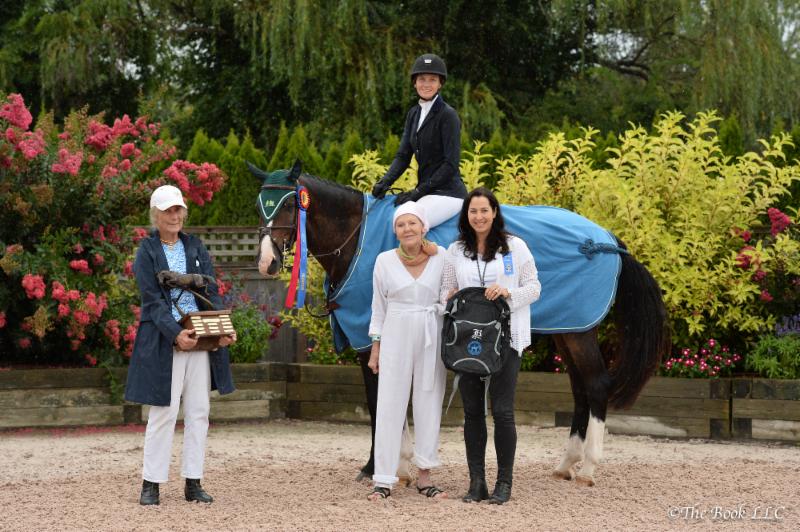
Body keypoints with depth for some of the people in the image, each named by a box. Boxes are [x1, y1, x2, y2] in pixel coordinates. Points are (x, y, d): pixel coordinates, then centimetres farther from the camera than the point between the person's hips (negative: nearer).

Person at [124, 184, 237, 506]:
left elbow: (211, 292, 6)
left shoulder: (195, 247, 11)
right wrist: (176, 334, -23)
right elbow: (153, 300, -10)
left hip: (200, 337, 4)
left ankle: (193, 483, 12)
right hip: (163, 340, -4)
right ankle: (151, 483, 5)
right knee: (164, 412, -3)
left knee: (198, 412, 5)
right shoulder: (147, 252, -1)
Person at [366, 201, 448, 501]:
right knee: (389, 406, -1)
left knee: (429, 405, 6)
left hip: (431, 338, 1)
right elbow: (379, 307, 6)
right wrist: (375, 350, 4)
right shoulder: (385, 261, 1)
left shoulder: (442, 258, 0)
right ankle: (383, 481, 3)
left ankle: (424, 477, 16)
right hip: (396, 338, -1)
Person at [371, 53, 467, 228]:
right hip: (426, 191, 8)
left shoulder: (448, 115, -9)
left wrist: (419, 191, -16)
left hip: (448, 193, -8)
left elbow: (451, 163, -14)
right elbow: (403, 156, 11)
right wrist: (385, 181, -8)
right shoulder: (413, 114, 14)